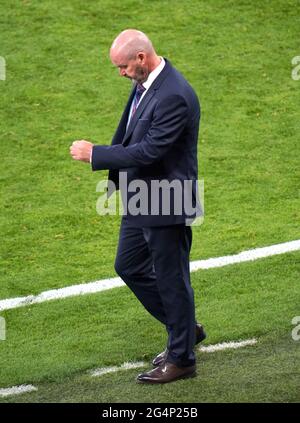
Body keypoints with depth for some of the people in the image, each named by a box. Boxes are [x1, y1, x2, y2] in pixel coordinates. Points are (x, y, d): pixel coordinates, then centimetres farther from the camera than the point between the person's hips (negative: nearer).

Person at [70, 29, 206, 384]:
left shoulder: (174, 96, -26)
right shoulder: (143, 83, 4)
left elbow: (149, 151, -28)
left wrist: (95, 154, -20)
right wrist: (115, 177, 18)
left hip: (166, 204, -10)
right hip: (140, 200, 10)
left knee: (171, 280, 4)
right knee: (128, 266, 19)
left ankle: (181, 359, 19)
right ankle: (185, 329, 33)